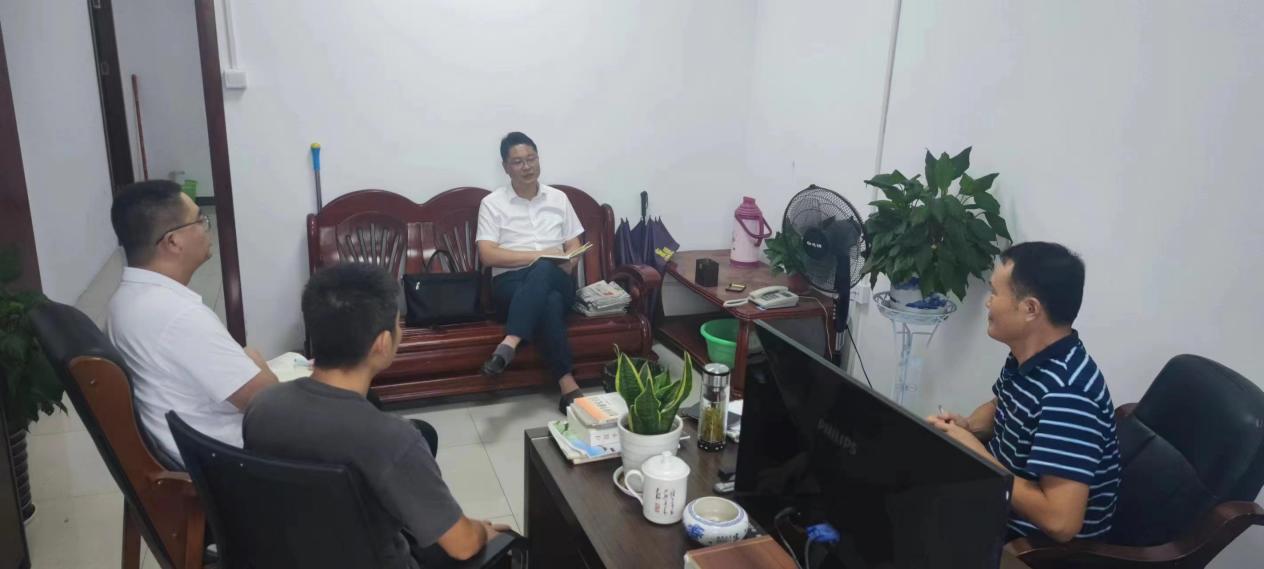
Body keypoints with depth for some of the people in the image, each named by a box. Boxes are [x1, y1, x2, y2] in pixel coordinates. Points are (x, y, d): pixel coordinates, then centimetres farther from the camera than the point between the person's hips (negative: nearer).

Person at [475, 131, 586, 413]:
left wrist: (546, 263, -10)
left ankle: (509, 344, -47)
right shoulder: (492, 203, 5)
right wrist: (537, 255, -14)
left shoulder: (558, 199, 15)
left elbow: (574, 248, 14)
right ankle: (567, 385, -42)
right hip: (511, 283, -2)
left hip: (555, 281, 2)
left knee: (543, 270, -38)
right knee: (549, 303, -39)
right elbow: (488, 255, -6)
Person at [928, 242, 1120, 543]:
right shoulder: (1026, 357, -2)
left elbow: (1061, 521, -36)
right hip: (1002, 499, 8)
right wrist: (966, 426, -4)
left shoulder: (1066, 395, -32)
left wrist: (975, 453, -26)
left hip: (1045, 544, -8)